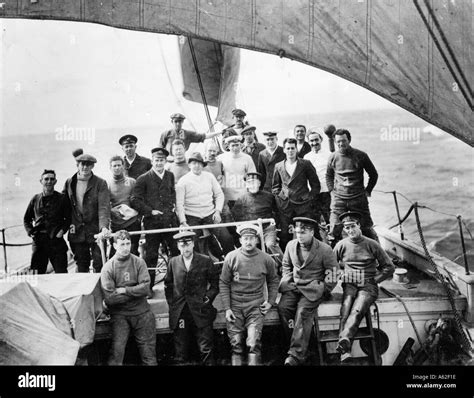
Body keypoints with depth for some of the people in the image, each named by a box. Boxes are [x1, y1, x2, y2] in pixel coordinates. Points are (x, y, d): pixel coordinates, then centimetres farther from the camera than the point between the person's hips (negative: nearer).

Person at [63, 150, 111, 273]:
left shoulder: (100, 183, -5)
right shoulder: (69, 182, 7)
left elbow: (104, 207, -14)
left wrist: (104, 226, -28)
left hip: (95, 231, -3)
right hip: (76, 232, 3)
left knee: (99, 264, -3)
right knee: (81, 266, 11)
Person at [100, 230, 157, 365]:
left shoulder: (139, 262, 1)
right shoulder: (108, 268, -4)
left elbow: (145, 288, -8)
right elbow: (109, 298, -11)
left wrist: (123, 290, -11)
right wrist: (135, 291, -8)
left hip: (141, 312, 2)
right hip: (119, 314, -1)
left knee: (148, 349, 3)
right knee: (117, 349, -14)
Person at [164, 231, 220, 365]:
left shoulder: (205, 261, 1)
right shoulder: (173, 262, 7)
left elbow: (215, 282, 6)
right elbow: (168, 284, 16)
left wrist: (208, 297, -4)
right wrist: (171, 302, 8)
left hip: (201, 313, -2)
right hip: (179, 313, 2)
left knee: (206, 350, -3)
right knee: (180, 354, 6)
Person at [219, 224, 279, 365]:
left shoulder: (266, 259, 0)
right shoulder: (231, 258, -2)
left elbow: (273, 281, 16)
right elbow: (224, 283, 3)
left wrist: (270, 301, 6)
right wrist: (227, 308, -3)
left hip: (256, 306, 0)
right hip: (235, 306, 1)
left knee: (254, 343, -13)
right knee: (236, 344, 0)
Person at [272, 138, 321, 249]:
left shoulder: (305, 164, 3)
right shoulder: (278, 166, 11)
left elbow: (316, 185, 5)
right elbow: (275, 186, 20)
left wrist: (310, 199, -3)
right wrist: (279, 197, 6)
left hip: (303, 205, -2)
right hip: (285, 207, 2)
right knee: (284, 236, 2)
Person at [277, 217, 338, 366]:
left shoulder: (325, 250, -8)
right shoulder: (291, 245, 6)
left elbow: (334, 273, 0)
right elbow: (286, 265, 23)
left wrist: (322, 291, -5)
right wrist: (287, 280, 8)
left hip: (313, 288, -5)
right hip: (294, 286, 5)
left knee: (303, 312, -26)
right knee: (283, 307, -22)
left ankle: (296, 354, -26)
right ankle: (294, 342, -10)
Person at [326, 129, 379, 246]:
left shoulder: (360, 156, -3)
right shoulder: (333, 157, 4)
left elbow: (374, 175, 9)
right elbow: (329, 176, 21)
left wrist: (367, 191, 6)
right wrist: (332, 191, 11)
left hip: (359, 199, -1)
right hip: (339, 199, 1)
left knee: (366, 229, 2)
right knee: (334, 230, -2)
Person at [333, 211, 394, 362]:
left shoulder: (372, 245, 4)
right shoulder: (341, 245, 10)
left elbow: (389, 267, 8)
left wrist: (373, 280, 0)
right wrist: (340, 278, 8)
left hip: (368, 285, -1)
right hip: (349, 284, 1)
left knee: (357, 310, -31)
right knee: (346, 310, -28)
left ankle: (344, 340, -52)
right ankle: (345, 351, -42)